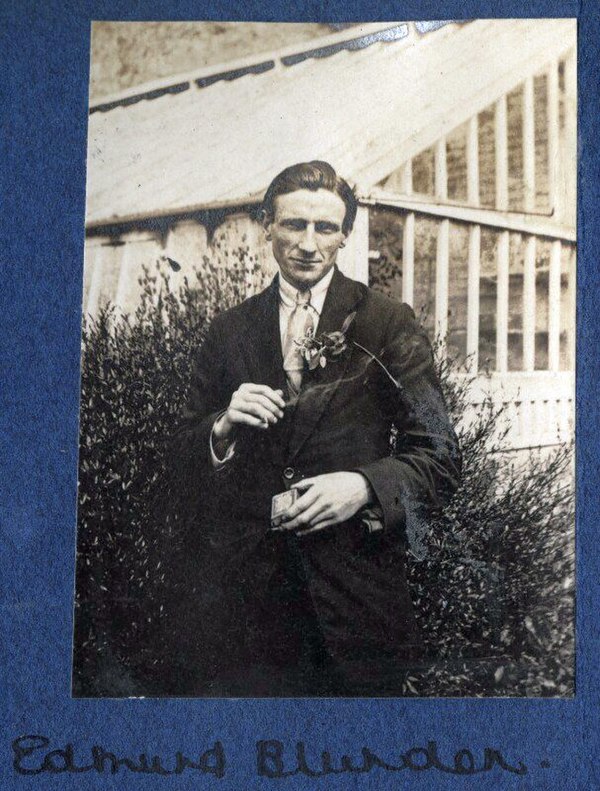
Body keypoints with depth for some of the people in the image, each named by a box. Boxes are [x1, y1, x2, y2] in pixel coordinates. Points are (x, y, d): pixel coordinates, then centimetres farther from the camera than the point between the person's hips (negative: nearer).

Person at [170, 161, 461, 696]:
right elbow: (186, 452, 13)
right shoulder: (229, 331, 11)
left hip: (355, 589, -2)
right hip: (243, 591, 2)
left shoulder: (389, 325, 1)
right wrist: (223, 426, -9)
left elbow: (440, 457, -2)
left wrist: (365, 487, -19)